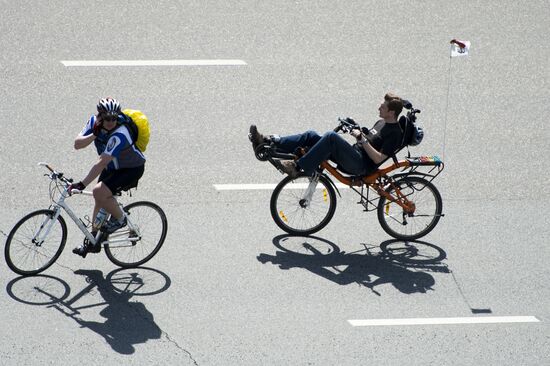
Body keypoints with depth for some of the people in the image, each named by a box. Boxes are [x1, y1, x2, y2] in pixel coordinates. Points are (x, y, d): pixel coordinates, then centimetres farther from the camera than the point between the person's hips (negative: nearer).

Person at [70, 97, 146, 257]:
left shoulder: (119, 135, -37)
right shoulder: (95, 121, -14)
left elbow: (101, 163, -41)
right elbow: (77, 144, -13)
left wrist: (82, 184, -43)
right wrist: (94, 135, -31)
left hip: (132, 168, -8)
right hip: (113, 167, 8)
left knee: (100, 192, -24)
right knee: (99, 200, 11)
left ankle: (119, 219, 2)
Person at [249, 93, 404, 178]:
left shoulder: (394, 133, -8)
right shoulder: (381, 122, 21)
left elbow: (378, 159, -17)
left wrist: (361, 139, -16)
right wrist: (358, 131, 12)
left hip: (361, 166, -9)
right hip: (353, 158, 9)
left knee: (331, 136, -31)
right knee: (311, 136, -2)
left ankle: (297, 167, -32)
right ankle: (266, 143, -11)